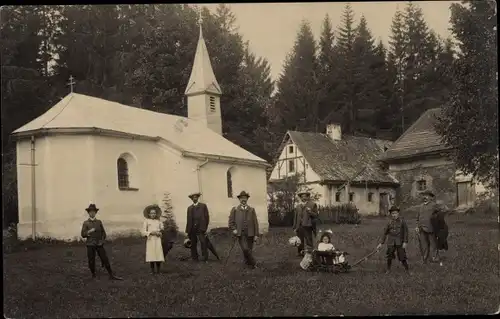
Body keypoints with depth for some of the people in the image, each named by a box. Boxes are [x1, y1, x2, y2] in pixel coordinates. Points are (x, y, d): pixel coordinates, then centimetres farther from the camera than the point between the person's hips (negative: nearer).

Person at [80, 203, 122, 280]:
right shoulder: (85, 223, 4)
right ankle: (93, 275, 17)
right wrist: (88, 232, -19)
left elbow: (103, 233, 11)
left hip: (99, 244, 1)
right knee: (91, 261, 0)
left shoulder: (99, 222, 9)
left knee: (105, 259, -2)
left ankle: (111, 275, 2)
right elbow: (83, 234, -1)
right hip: (90, 245, -1)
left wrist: (102, 240, -4)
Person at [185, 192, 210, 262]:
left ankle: (204, 257, -8)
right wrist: (187, 231, 8)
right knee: (193, 244, 4)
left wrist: (205, 227, -3)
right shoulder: (189, 208, 15)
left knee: (203, 242, -12)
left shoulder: (203, 206, 7)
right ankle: (194, 258, 11)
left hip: (200, 228, -3)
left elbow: (207, 217, 4)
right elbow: (188, 220, 12)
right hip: (192, 229, 3)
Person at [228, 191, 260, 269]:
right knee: (245, 249, -17)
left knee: (249, 250, 5)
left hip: (250, 234, 2)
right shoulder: (234, 209, 6)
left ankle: (247, 263, 25)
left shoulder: (252, 210, 10)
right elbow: (231, 222, 7)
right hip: (240, 234, -2)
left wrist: (256, 234, 1)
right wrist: (233, 229, -10)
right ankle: (252, 263, -1)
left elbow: (255, 223, 7)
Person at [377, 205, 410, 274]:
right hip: (391, 242, 3)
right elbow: (385, 233, 3)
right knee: (389, 256, 9)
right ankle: (388, 269, 28)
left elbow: (405, 231, -8)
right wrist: (381, 243, 0)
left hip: (400, 242, -3)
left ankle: (407, 270, 12)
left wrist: (405, 242, -13)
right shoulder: (390, 222, -2)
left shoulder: (402, 221, -9)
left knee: (402, 257, -3)